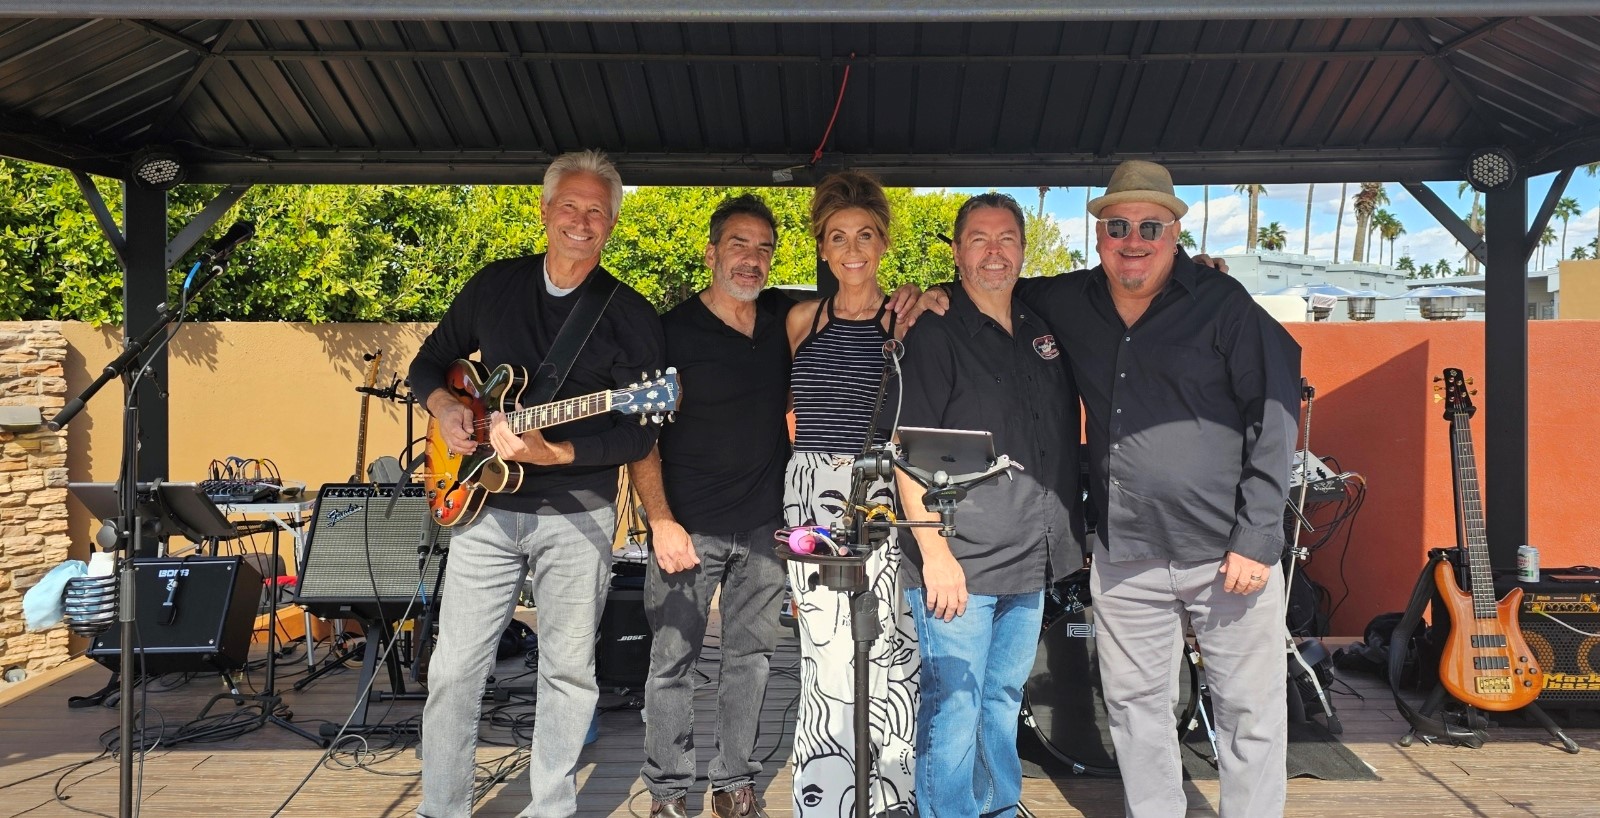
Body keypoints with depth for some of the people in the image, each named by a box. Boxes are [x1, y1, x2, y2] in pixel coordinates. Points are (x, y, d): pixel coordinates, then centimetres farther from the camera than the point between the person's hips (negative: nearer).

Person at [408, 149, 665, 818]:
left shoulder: (632, 316, -5)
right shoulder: (494, 285, 5)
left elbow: (639, 434, -10)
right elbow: (429, 362, 16)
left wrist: (552, 454, -24)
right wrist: (443, 407, -6)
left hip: (578, 516, -2)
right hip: (484, 507, 2)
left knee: (569, 672, 8)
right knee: (454, 669, 4)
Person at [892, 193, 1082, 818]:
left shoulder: (1045, 326, 11)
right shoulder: (935, 334, -8)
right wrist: (934, 552, -19)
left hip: (1031, 561, 7)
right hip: (959, 562, -6)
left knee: (1004, 699, 19)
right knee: (953, 709, -1)